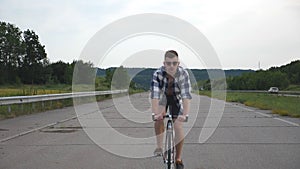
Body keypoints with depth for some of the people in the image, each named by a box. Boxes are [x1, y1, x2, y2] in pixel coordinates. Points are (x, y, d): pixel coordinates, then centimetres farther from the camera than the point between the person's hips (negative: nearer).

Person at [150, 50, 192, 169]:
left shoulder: (183, 74, -33)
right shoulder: (158, 74, -33)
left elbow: (186, 95, -40)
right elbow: (154, 95, -40)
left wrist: (185, 114, -52)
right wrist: (155, 113, -53)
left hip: (176, 98, 0)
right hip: (162, 96, 1)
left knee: (178, 127, -7)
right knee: (159, 117, -27)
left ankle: (178, 159, 9)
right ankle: (159, 147, -10)